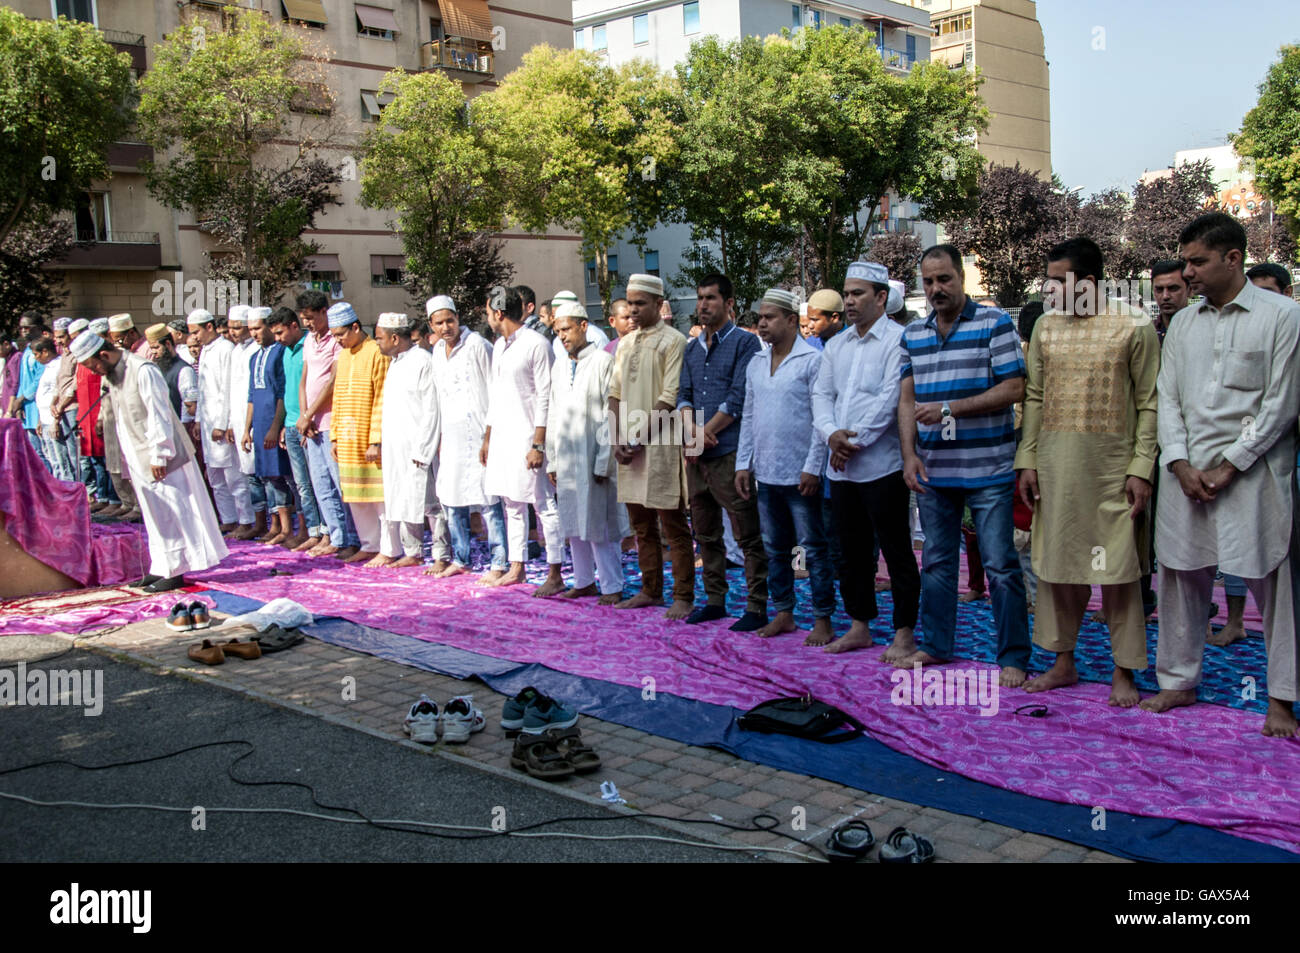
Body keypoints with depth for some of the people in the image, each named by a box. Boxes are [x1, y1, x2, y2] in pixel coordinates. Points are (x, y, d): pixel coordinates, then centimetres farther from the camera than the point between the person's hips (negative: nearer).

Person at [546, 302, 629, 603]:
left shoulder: (603, 362, -6)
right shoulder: (559, 368, 14)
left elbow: (611, 416, -10)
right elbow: (552, 416, 17)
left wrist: (603, 462, -14)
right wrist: (552, 461, 11)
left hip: (593, 459, -7)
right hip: (566, 460, 7)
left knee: (599, 524, -4)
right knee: (573, 524, 11)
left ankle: (612, 587, 4)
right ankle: (584, 582, 22)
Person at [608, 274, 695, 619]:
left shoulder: (673, 341, -6)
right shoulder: (626, 344, 16)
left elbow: (669, 398, -12)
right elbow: (615, 394, 15)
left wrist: (639, 438, -13)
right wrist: (617, 439, 1)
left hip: (660, 446, -7)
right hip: (629, 448, 7)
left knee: (673, 525, -3)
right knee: (641, 523, 14)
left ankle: (683, 597, 3)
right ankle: (650, 590, 24)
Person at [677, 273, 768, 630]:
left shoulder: (744, 343, -2)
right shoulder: (692, 349, 18)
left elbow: (738, 398, -10)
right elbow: (684, 394, 12)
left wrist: (705, 433, -9)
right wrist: (690, 430, -7)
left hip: (729, 452, -7)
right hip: (696, 456, 7)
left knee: (748, 535, -4)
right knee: (705, 533, 13)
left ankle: (756, 607, 1)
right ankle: (714, 600, 23)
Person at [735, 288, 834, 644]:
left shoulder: (813, 360, -8)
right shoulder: (755, 364, 12)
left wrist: (812, 468, -16)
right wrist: (743, 464, 9)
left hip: (800, 475, -6)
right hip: (765, 474, 7)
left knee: (813, 548, 0)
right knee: (775, 548, 13)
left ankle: (823, 620, 7)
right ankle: (783, 613, 24)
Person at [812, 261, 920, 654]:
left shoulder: (897, 339, -6)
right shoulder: (836, 345, 15)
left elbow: (891, 398, -15)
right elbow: (822, 394, 10)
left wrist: (855, 441, -14)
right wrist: (832, 434, -9)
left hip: (882, 466, -7)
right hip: (842, 469, 7)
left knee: (896, 551, 0)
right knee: (852, 551, 13)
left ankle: (904, 632, 9)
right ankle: (860, 626, 24)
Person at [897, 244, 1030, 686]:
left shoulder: (994, 324, -4)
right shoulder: (913, 334, 12)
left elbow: (1013, 389, -11)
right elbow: (907, 399, 11)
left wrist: (949, 409, -17)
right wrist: (909, 455, -1)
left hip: (987, 469, -5)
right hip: (933, 471, 5)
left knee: (1000, 564, -3)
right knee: (936, 561, 14)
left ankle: (1013, 658, 7)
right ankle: (937, 646, 27)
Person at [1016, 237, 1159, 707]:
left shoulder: (1134, 326, -3)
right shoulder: (1046, 326, 9)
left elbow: (1149, 403, -4)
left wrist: (1141, 468, -10)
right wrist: (1027, 460, 6)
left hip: (1112, 465, -4)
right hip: (1055, 463, 4)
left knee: (1117, 567, 0)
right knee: (1056, 562, 9)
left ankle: (1124, 671, 11)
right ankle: (1063, 662, 22)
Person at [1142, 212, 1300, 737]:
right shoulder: (1183, 323, 12)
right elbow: (1168, 400, 11)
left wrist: (1229, 467, -11)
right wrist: (1181, 465, -3)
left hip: (1253, 470, -5)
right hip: (1189, 469, 5)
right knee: (1181, 574, 8)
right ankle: (1179, 680, 21)